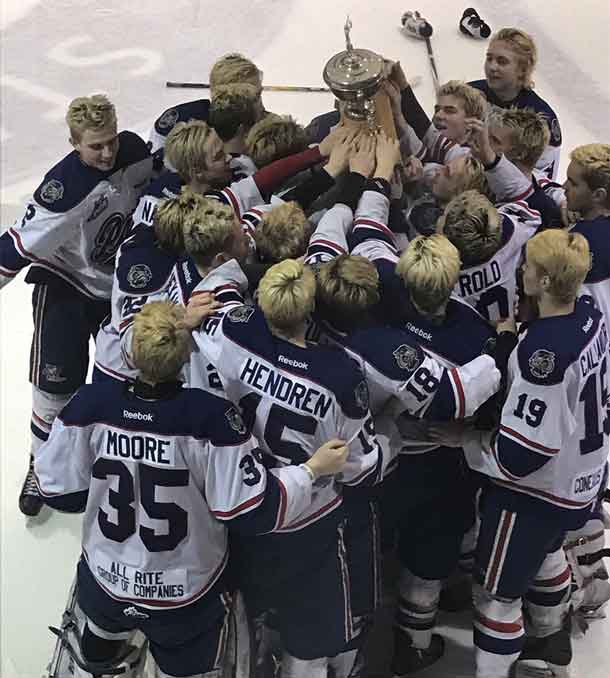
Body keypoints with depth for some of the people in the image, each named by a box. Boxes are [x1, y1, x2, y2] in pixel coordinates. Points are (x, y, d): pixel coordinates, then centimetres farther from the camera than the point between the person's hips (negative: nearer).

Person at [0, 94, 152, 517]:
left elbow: (158, 176, 9)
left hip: (118, 281, 6)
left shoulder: (133, 150, -14)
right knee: (57, 381, -4)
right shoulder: (64, 186, -31)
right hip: (65, 284, -5)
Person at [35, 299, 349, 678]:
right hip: (186, 597, -3)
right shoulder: (211, 417, -29)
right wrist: (313, 470, -10)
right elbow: (254, 512, -22)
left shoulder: (91, 404, -22)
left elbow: (60, 491, -9)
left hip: (105, 581, 3)